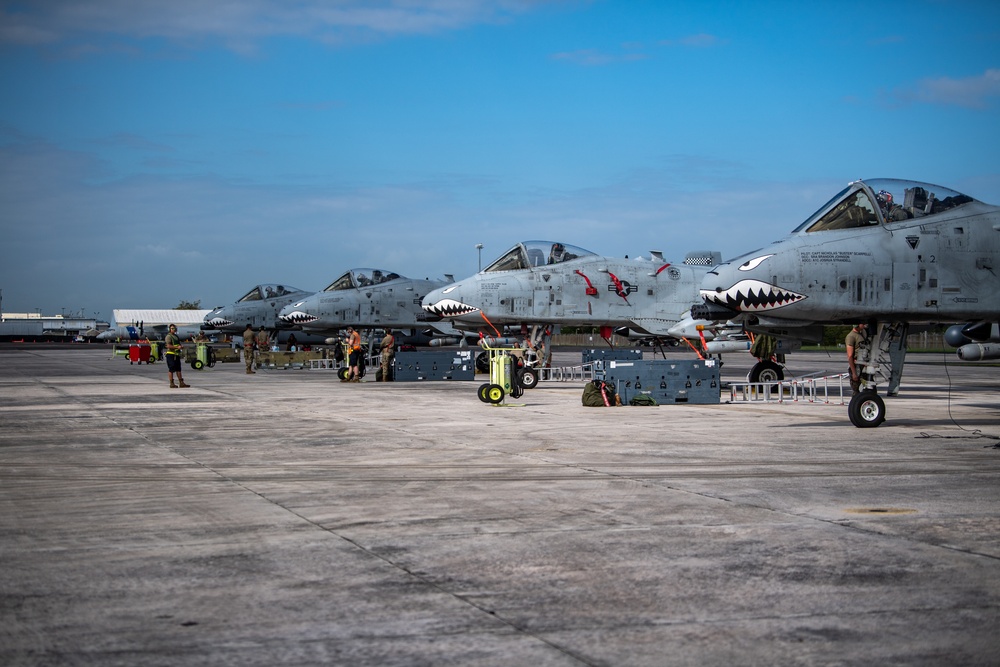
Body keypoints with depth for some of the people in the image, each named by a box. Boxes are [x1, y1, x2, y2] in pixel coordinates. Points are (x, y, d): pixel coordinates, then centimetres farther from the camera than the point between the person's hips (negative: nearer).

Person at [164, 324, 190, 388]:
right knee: (171, 369, -5)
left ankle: (181, 383, 9)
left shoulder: (176, 336, 20)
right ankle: (171, 384, -3)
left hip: (176, 354, 9)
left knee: (178, 369, 8)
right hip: (171, 354, -9)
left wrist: (181, 346, 8)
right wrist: (177, 347, -24)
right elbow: (168, 346, -19)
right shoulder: (168, 336, -9)